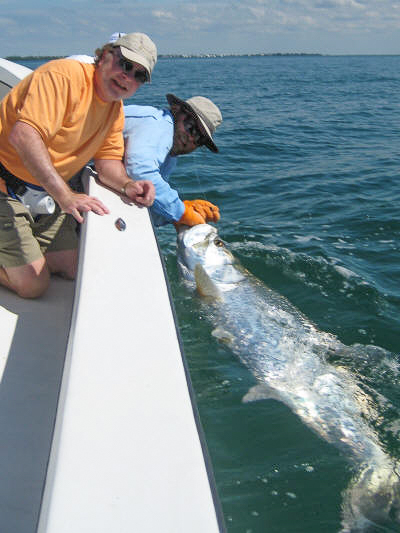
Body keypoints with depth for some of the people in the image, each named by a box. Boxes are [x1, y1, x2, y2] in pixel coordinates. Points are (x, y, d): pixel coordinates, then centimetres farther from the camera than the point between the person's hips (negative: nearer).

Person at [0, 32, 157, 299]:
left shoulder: (116, 109, 8)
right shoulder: (64, 75, -21)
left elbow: (108, 159, 6)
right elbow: (24, 135, -33)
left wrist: (127, 185, -18)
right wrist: (65, 196, -41)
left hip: (45, 192, 9)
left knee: (71, 269, 4)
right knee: (33, 284, -11)